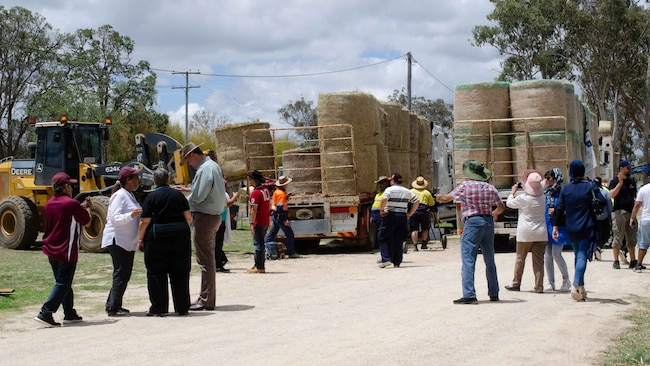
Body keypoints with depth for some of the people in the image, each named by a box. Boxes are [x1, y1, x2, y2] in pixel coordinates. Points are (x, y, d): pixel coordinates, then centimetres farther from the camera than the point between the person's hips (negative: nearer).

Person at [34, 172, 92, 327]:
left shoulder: (49, 203, 8)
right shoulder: (72, 204, -14)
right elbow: (87, 222, -4)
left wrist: (81, 208, 20)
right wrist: (88, 207, 13)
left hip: (51, 250, 8)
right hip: (66, 250, -8)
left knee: (64, 282, 17)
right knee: (63, 284, -4)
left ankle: (69, 314, 24)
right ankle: (45, 313, -12)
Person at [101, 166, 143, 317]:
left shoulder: (130, 195, 17)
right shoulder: (120, 195, -13)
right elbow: (115, 218, -24)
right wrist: (131, 215, -36)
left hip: (128, 241, 10)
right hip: (117, 240, -10)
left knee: (125, 274, 10)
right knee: (121, 273, -12)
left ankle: (112, 305, 16)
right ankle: (113, 308, -9)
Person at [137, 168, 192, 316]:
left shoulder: (151, 197, -4)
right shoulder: (178, 194, 6)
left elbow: (145, 221, -7)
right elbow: (188, 216, 6)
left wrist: (140, 240, 1)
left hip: (157, 237, -3)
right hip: (180, 235, 3)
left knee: (157, 273, 4)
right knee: (180, 273, 9)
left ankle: (159, 308, 4)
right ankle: (182, 307, 13)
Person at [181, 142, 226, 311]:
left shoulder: (204, 170, -17)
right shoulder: (213, 166, 15)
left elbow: (198, 196, -22)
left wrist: (184, 201, -1)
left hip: (204, 218, -10)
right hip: (214, 216, 10)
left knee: (205, 260, -5)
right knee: (208, 259, 15)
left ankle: (206, 301, -1)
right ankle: (208, 297, 22)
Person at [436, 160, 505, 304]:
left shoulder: (465, 186, -5)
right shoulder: (490, 187, 7)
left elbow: (447, 198, 4)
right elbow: (501, 206, 14)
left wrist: (439, 197, 26)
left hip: (473, 222, -6)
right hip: (488, 222, 6)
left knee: (468, 261, -8)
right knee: (490, 261, 15)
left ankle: (469, 295, -16)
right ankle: (494, 294, 22)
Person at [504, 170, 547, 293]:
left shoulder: (523, 199, -11)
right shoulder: (543, 198, -1)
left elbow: (509, 203, 5)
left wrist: (513, 191, 20)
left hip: (525, 233, -2)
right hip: (541, 234, 3)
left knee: (520, 259, 11)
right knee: (539, 260, 3)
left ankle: (516, 283, 20)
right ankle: (539, 286, 1)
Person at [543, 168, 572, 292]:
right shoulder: (545, 193, 10)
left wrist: (556, 211, -16)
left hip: (558, 227, -6)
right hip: (546, 226, 6)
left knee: (556, 254, -9)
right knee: (547, 255, 4)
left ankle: (566, 280, 8)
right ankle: (550, 282, 12)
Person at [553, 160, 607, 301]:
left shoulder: (565, 189, 2)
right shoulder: (590, 186, -5)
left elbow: (559, 209, 1)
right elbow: (602, 202, -10)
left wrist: (556, 226, 6)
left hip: (571, 229, 3)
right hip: (587, 228, -3)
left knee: (578, 255, 17)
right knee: (582, 255, -7)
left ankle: (581, 287, 19)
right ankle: (577, 285, -26)